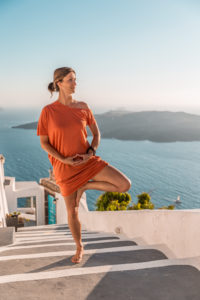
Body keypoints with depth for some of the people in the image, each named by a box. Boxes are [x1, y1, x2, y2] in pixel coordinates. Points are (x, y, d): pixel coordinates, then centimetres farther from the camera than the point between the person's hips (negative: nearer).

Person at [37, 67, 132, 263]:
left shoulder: (83, 107, -1)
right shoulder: (48, 111, -9)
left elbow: (96, 132, 9)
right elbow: (43, 143, -5)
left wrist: (91, 152, -9)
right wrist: (64, 159, -17)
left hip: (87, 161, 3)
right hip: (64, 167, -2)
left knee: (125, 185, -9)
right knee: (72, 211, 9)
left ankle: (85, 186, 9)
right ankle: (79, 248, 35)